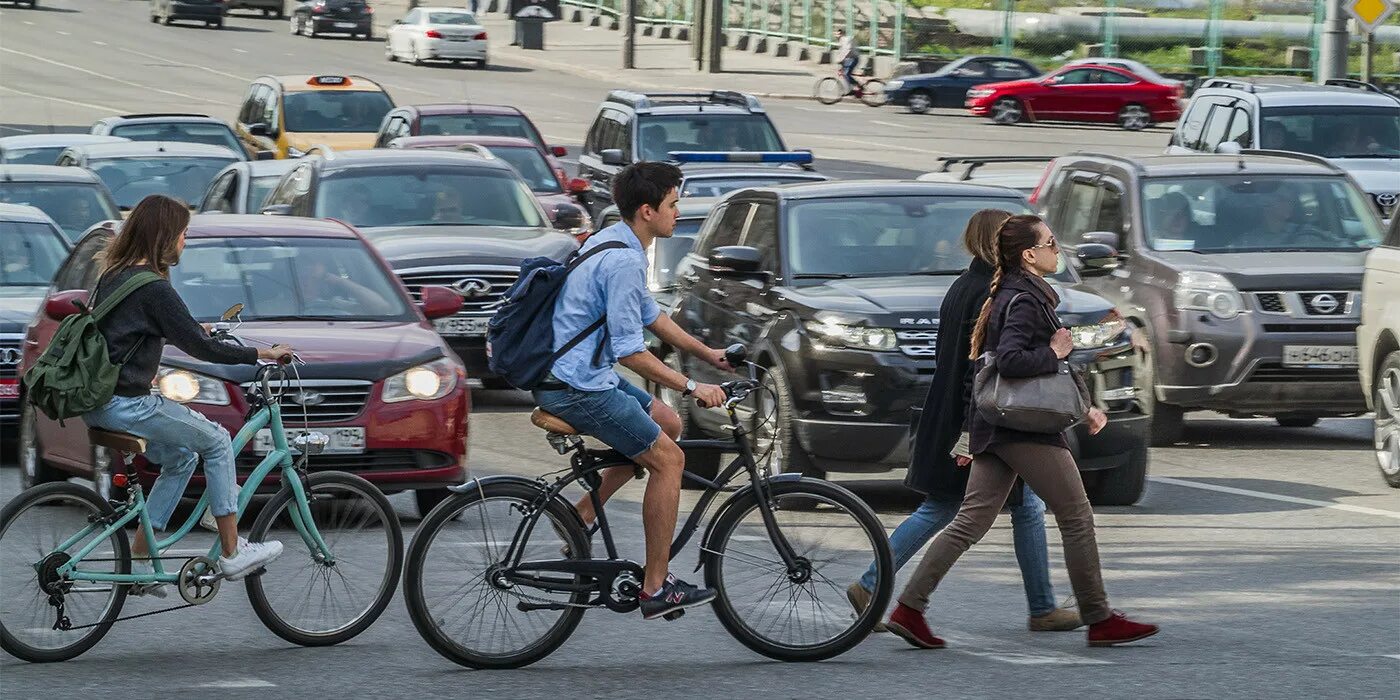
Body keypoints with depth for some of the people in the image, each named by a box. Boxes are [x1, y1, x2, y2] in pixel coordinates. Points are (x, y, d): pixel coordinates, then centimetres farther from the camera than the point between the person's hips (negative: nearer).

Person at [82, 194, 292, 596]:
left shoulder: (114, 275, 11)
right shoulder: (153, 288, -17)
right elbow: (198, 347, -16)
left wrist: (195, 330, 36)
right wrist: (262, 355, -8)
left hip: (97, 402, 10)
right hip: (124, 404, -10)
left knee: (182, 457, 22)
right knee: (217, 442, 4)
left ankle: (139, 561, 18)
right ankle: (232, 553, 5)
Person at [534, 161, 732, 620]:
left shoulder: (613, 241, 11)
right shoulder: (623, 261, -22)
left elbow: (650, 316, 24)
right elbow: (630, 353, -23)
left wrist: (707, 353, 25)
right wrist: (691, 388, -16)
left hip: (581, 373, 10)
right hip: (578, 388, -10)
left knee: (667, 424, 20)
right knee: (668, 459, -4)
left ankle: (581, 517, 16)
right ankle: (656, 590, -1)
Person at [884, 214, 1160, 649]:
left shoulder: (1017, 295, 18)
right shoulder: (1023, 302, -14)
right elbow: (1011, 360, -30)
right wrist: (1055, 354, -15)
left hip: (997, 430, 10)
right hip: (1027, 430, -10)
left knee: (971, 523, 6)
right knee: (1077, 519, 0)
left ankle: (909, 609, 0)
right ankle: (1100, 621, 6)